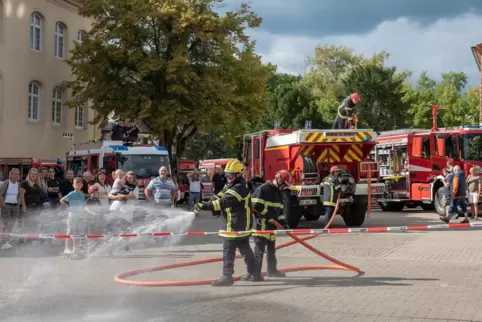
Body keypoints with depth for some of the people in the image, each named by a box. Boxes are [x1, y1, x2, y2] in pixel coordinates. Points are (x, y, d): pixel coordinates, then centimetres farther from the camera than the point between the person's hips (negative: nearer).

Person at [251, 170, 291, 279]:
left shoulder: (278, 192, 16)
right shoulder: (263, 189, -13)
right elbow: (256, 205, -21)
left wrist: (283, 222, 9)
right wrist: (269, 217, -17)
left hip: (272, 226, 9)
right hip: (261, 225, -9)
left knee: (271, 250, 18)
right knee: (259, 250, -9)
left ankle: (272, 270, 30)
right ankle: (255, 273, -7)